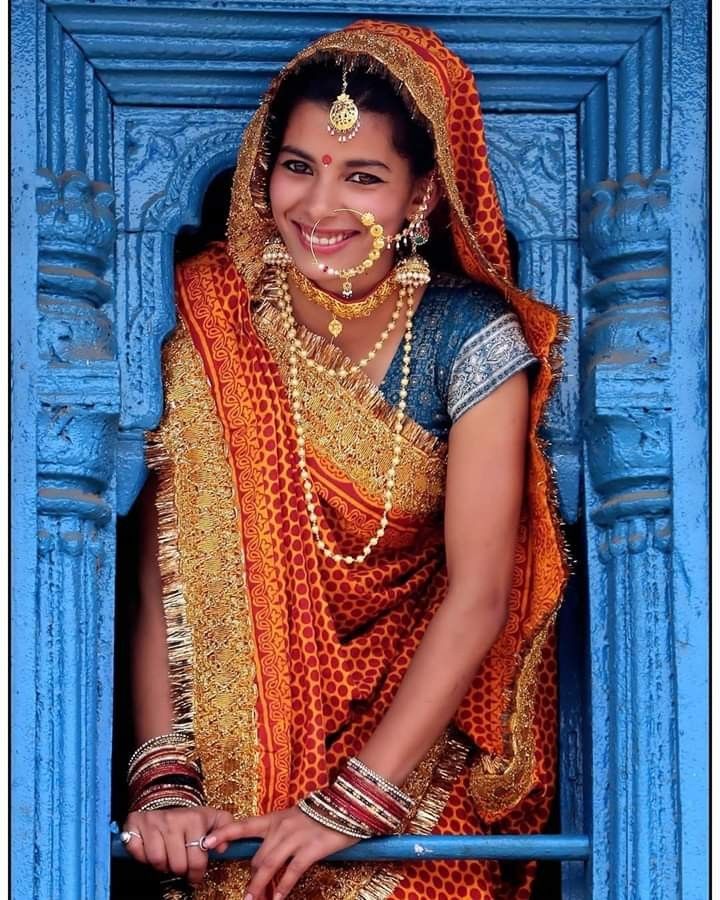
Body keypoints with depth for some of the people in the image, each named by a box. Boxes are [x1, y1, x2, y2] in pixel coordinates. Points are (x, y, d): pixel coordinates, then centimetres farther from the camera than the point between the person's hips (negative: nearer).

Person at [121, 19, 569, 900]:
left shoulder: (471, 341, -11)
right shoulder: (213, 324, -6)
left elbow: (479, 596, -17)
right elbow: (167, 574, -10)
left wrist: (351, 804, -23)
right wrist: (164, 779, -22)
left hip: (423, 719, -1)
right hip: (247, 719, 2)